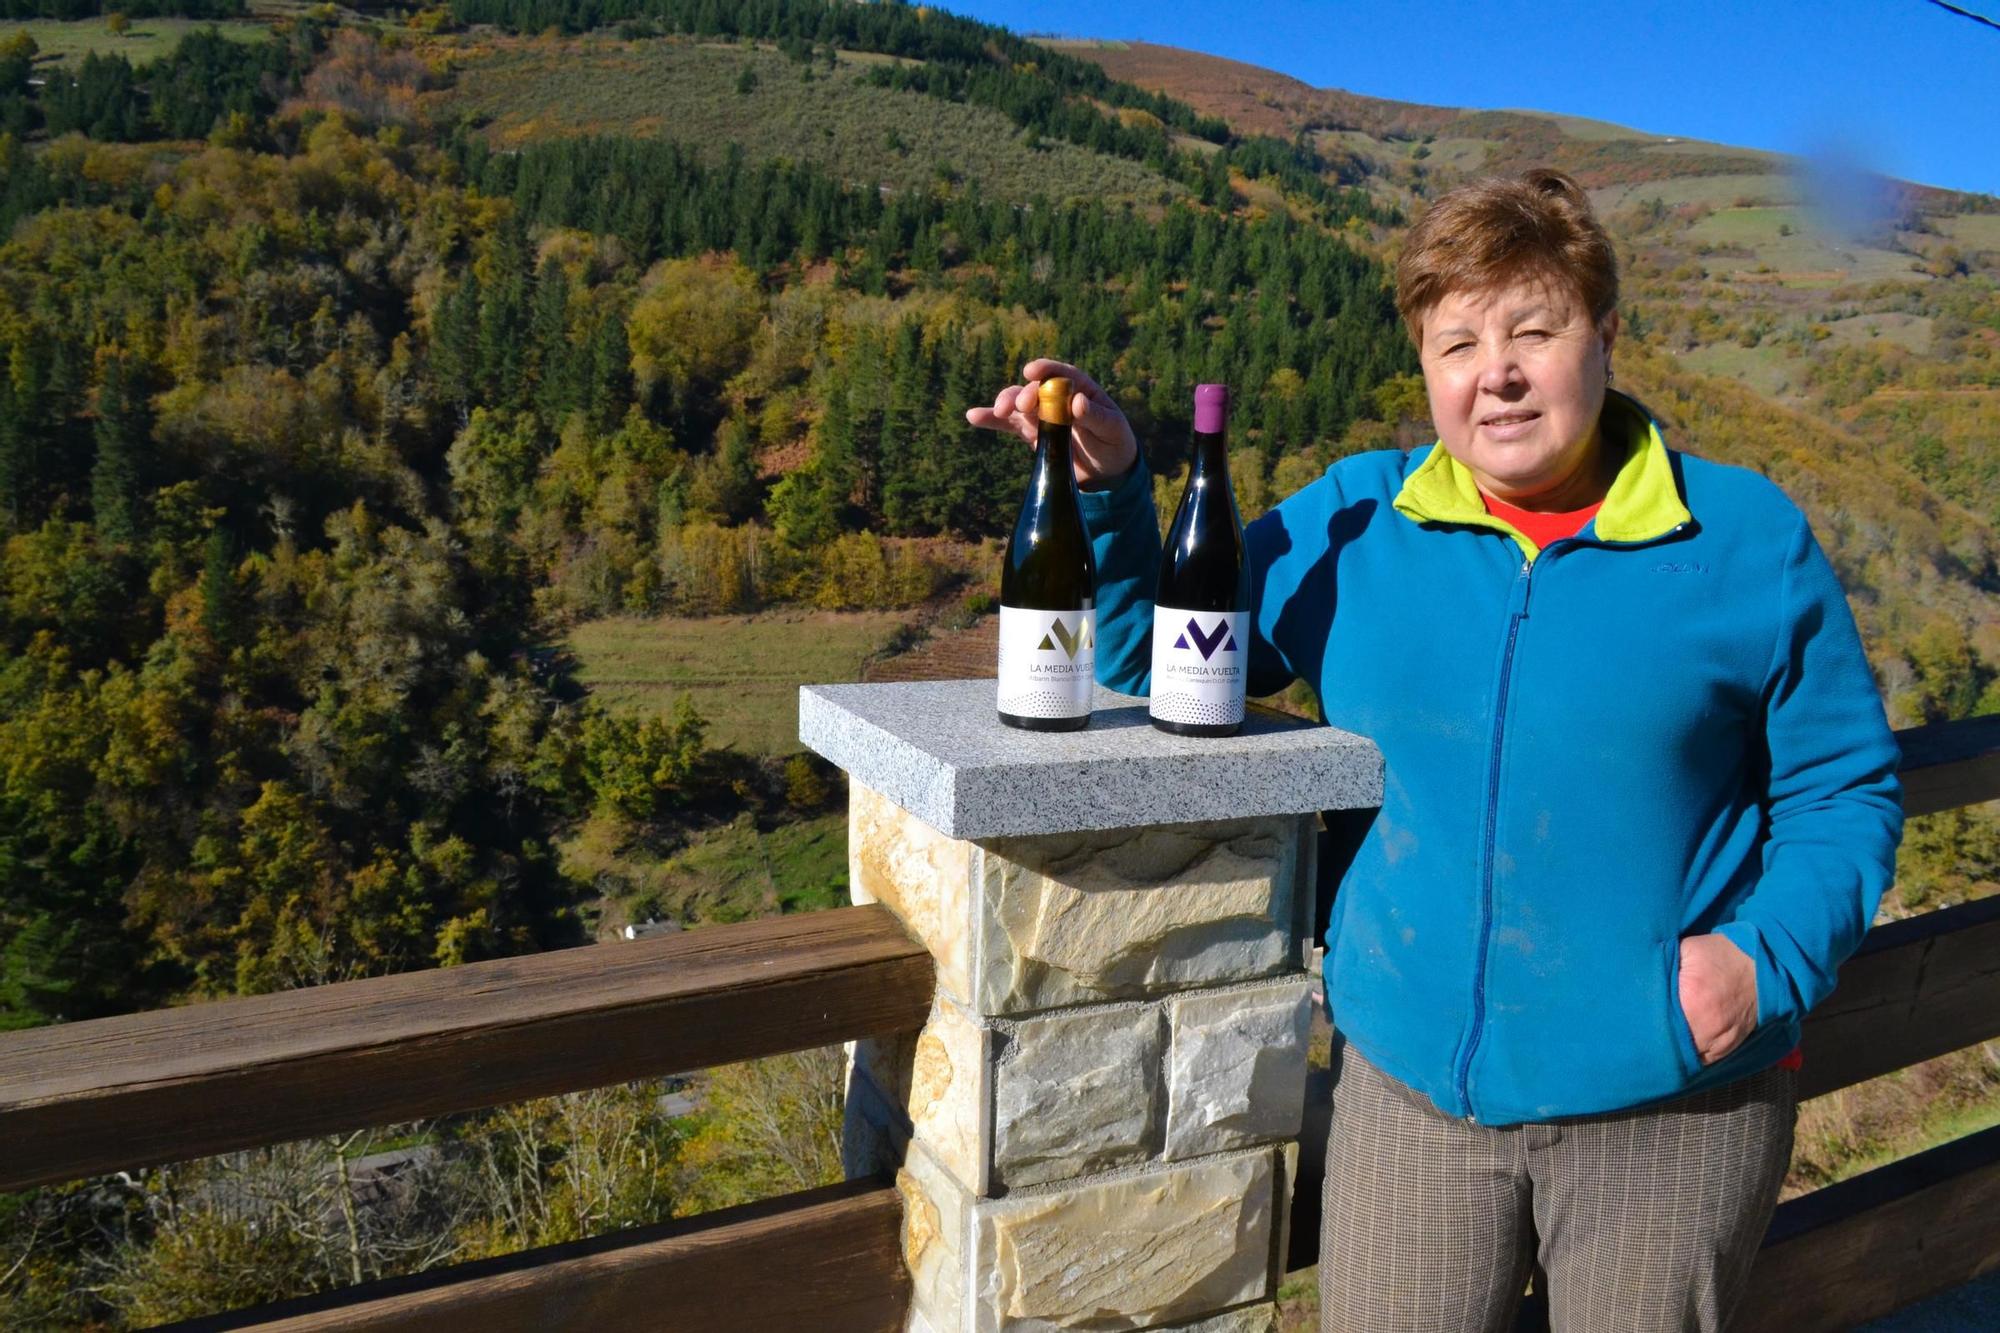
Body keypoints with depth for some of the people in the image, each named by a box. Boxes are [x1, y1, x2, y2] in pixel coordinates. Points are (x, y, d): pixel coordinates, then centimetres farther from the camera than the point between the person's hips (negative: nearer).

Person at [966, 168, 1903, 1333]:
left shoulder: (1749, 542, -3)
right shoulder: (1353, 522, 1)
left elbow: (1845, 791, 2)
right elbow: (1154, 661, 3)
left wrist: (1769, 955, -15)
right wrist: (1108, 487, -11)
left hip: (1673, 1103, 0)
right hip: (1410, 1083, 1)